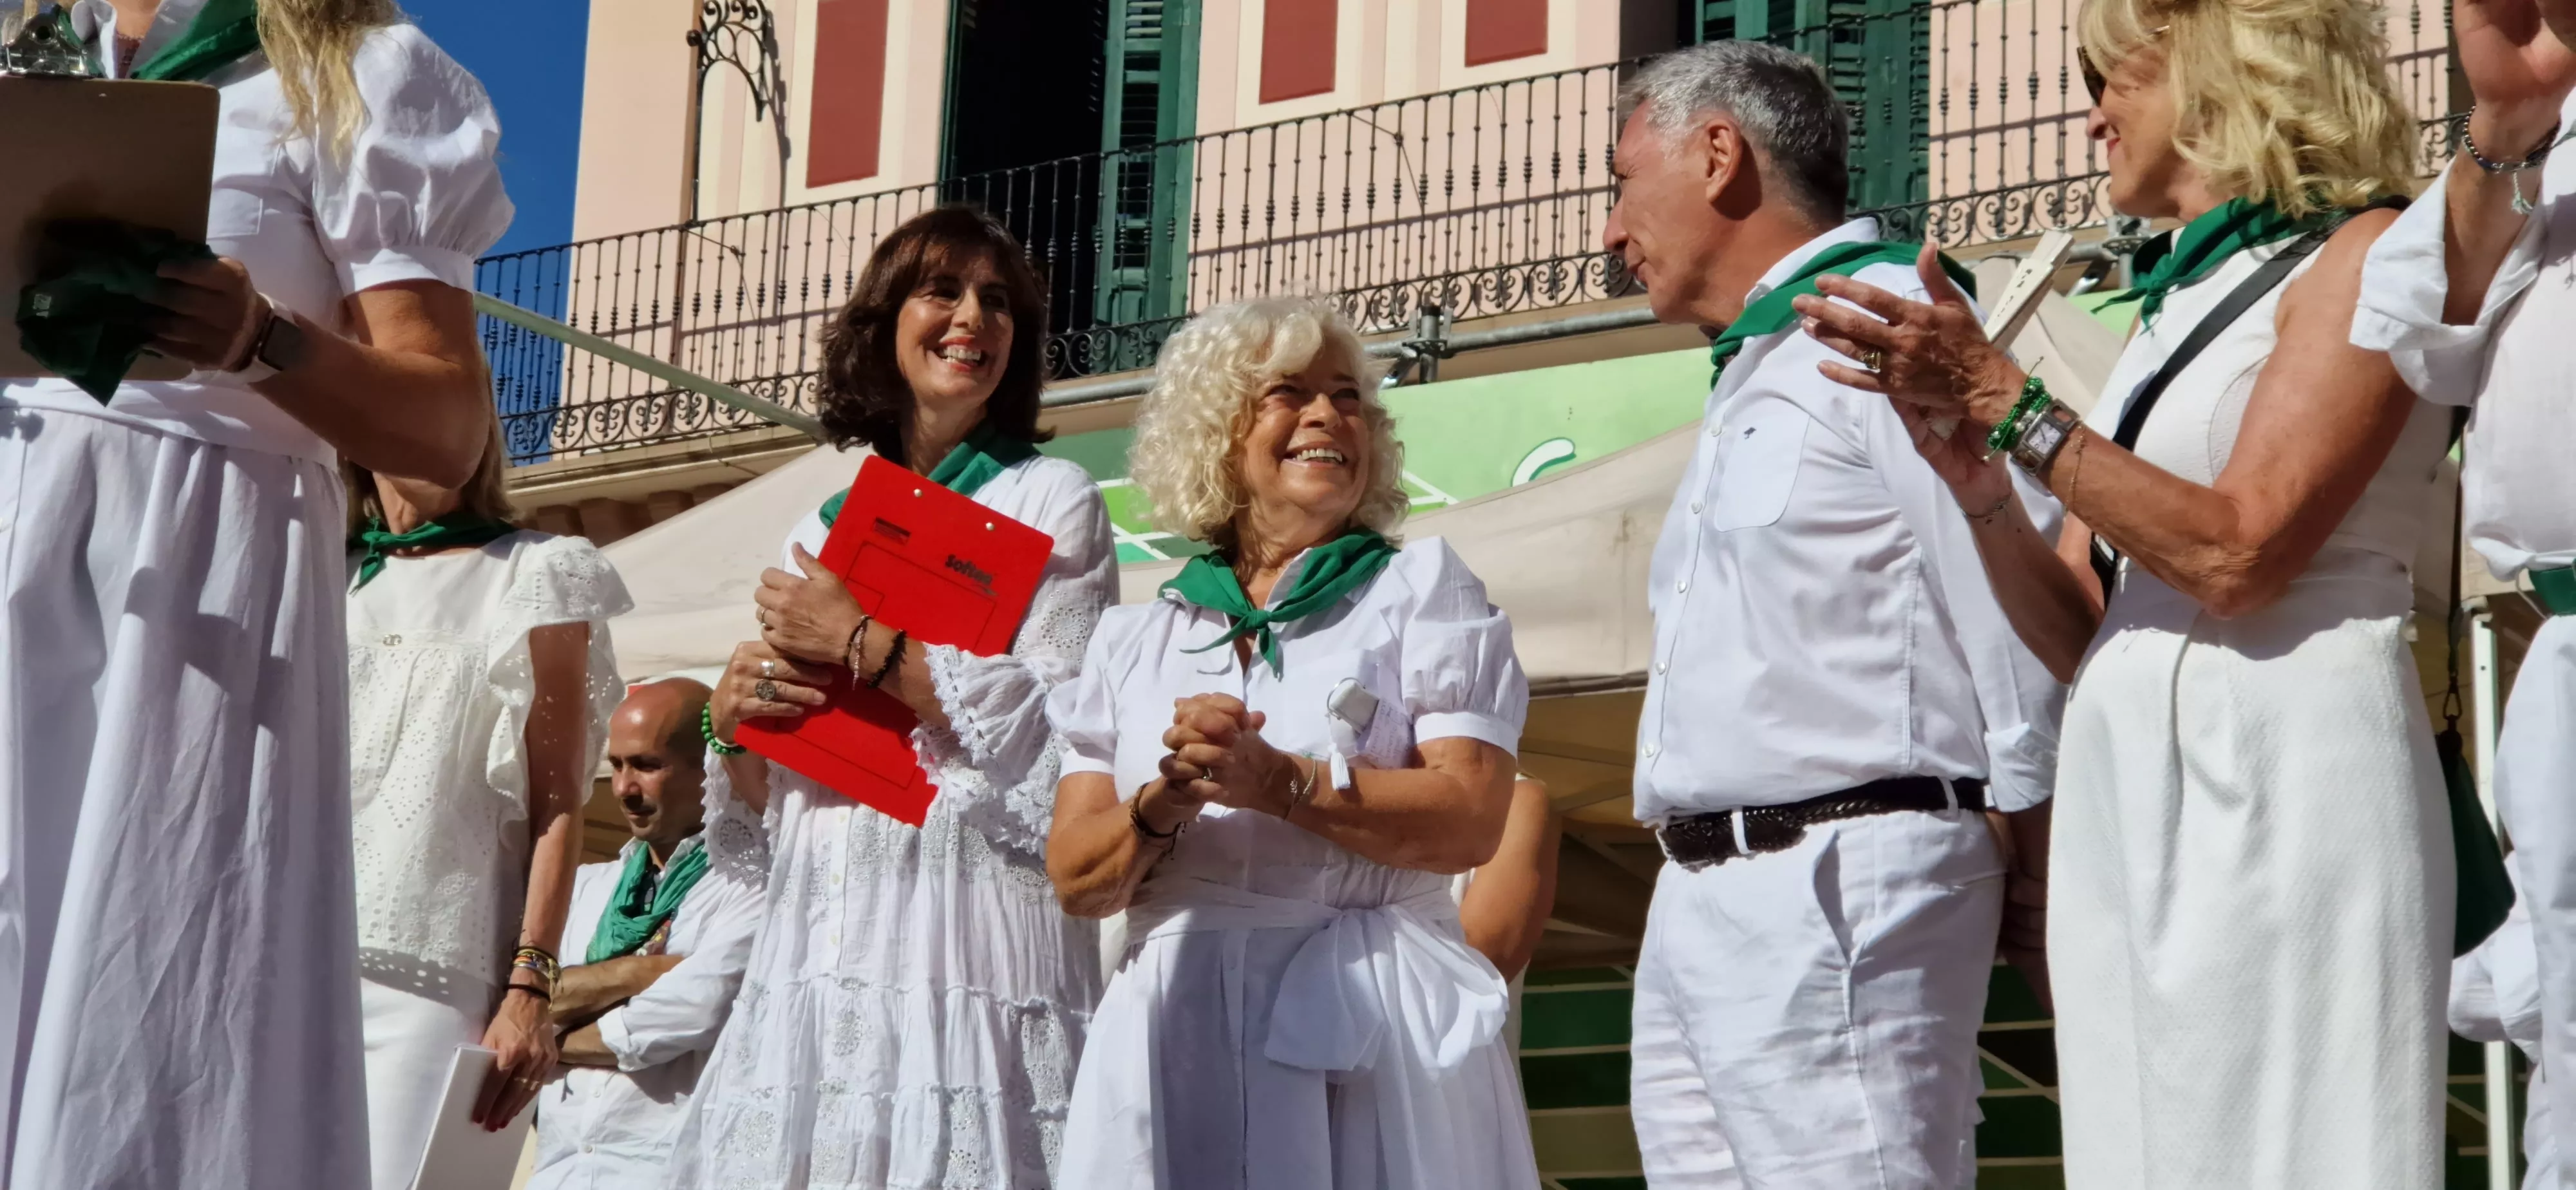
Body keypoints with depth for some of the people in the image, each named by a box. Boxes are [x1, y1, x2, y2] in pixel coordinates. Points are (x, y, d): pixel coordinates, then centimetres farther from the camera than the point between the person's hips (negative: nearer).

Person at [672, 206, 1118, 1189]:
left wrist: (865, 644, -10)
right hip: (817, 930, 4)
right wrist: (732, 719, -1)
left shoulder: (1049, 500, 6)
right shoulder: (819, 533, 19)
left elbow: (1063, 731, -10)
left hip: (971, 919, -4)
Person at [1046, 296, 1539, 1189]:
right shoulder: (1133, 638, 13)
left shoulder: (1421, 588, 6)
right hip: (1175, 1031, 2)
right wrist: (1161, 807, -12)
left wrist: (1278, 782, -15)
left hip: (1369, 1027, -2)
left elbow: (1470, 822, -6)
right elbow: (1076, 878, 7)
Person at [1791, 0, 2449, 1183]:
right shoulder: (2169, 309, 19)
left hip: (2278, 779, -7)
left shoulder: (2363, 257, -2)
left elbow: (2239, 555, -15)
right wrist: (1978, 483, -3)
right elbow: (2075, 631, 14)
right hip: (2124, 801, 7)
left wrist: (2006, 401, -12)